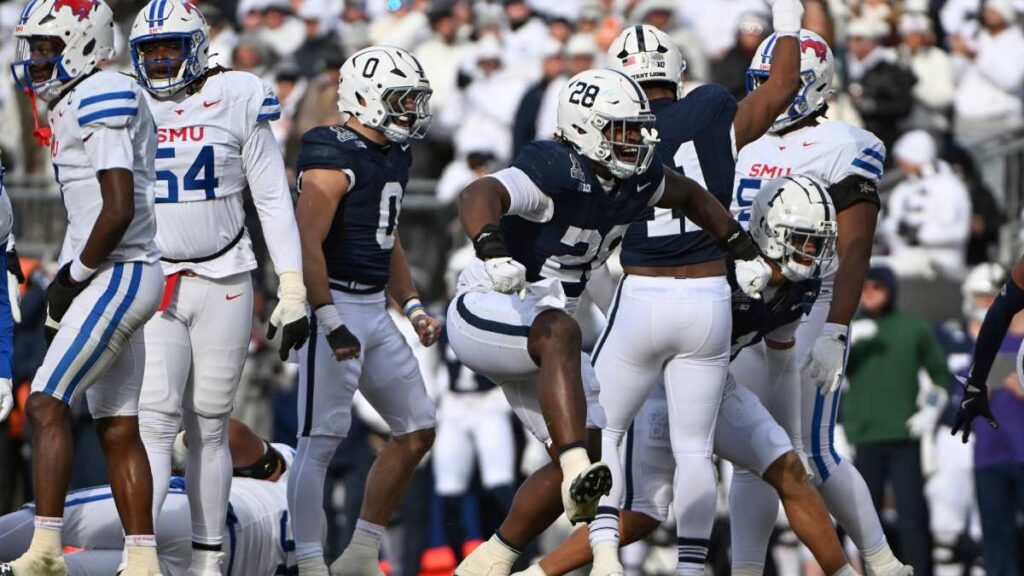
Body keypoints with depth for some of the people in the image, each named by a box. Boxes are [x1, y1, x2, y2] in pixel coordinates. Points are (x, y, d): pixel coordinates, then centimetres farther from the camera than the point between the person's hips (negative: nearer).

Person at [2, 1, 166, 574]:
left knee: (46, 405, -13)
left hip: (118, 275, -10)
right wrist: (69, 278, 10)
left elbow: (119, 209, -21)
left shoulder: (101, 102, -14)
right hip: (119, 278, 10)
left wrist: (73, 277, -12)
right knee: (118, 428, 9)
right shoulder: (76, 105, 16)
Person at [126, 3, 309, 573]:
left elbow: (275, 202, -1)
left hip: (223, 285, -2)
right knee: (156, 421, -9)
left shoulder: (235, 103, -3)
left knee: (209, 426, 3)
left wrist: (294, 292, -4)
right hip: (152, 287, 2)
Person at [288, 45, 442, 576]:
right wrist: (332, 325, -26)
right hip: (334, 307, -10)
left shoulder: (392, 158, 15)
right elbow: (306, 246, -21)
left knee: (416, 431, 11)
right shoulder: (334, 158, -14)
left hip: (376, 311, 10)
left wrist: (412, 308, 17)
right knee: (320, 442, -9)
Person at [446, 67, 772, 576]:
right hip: (485, 313, -9)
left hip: (534, 337, 9)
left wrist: (743, 251, 15)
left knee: (594, 450, 2)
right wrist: (492, 251, -60)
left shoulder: (633, 180, 2)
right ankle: (578, 474, -52)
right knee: (560, 333, -40)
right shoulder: (558, 172, -23)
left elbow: (690, 196, 24)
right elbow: (478, 197, -40)